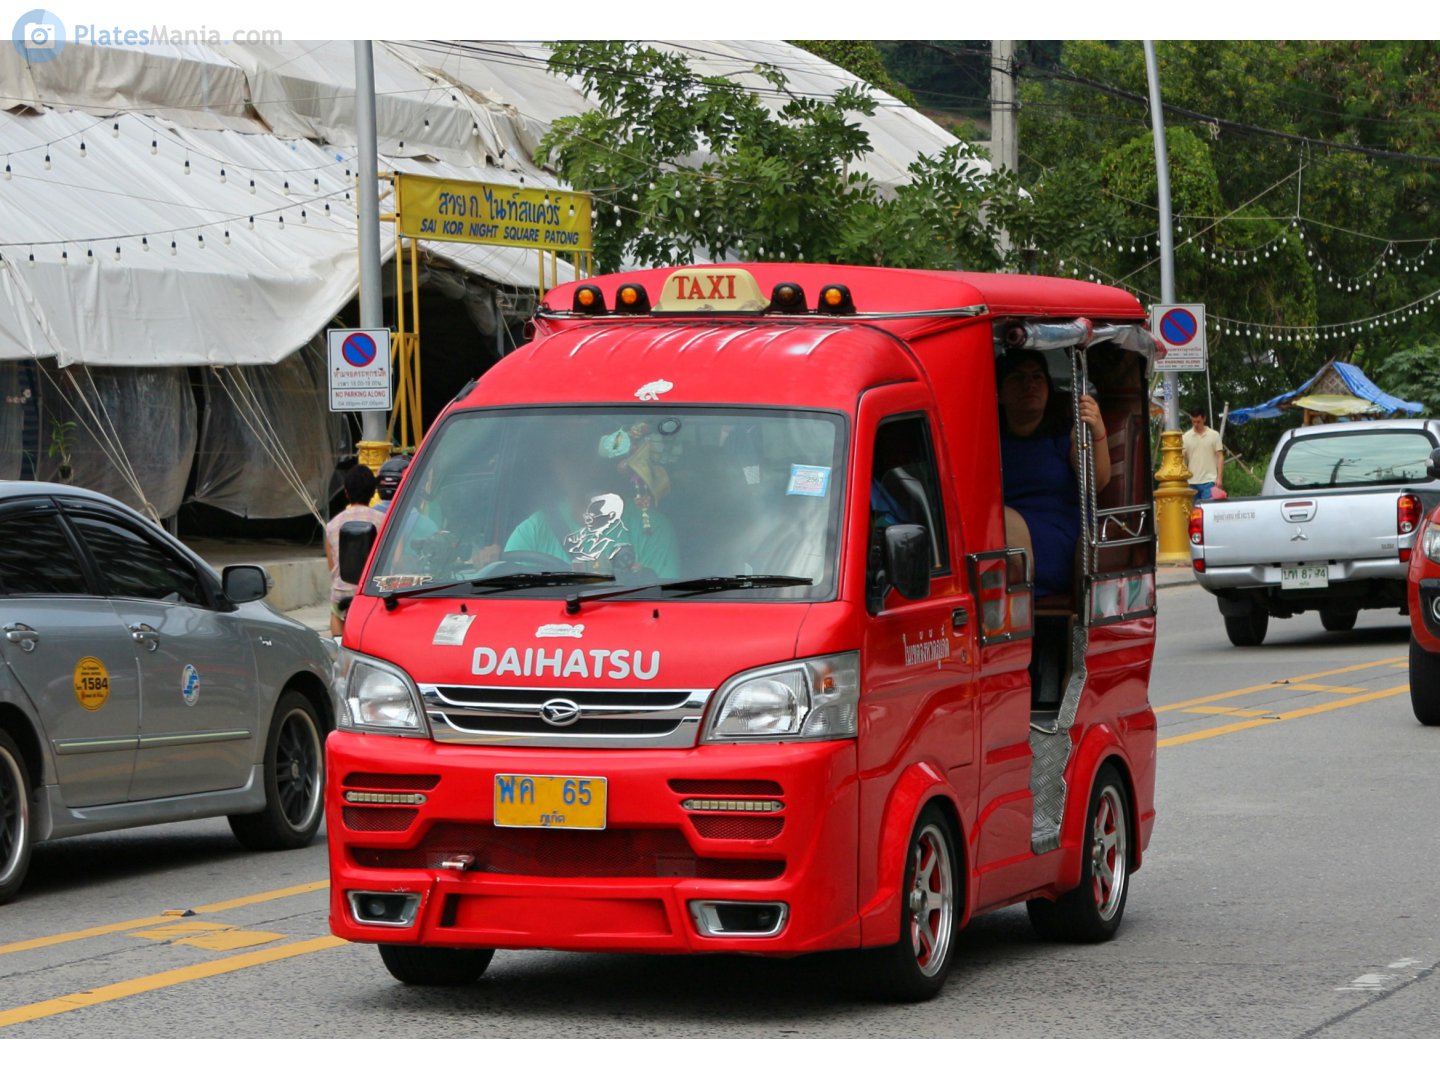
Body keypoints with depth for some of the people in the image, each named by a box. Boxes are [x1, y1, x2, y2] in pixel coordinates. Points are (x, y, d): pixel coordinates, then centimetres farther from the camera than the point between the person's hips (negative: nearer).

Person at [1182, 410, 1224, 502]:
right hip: (1192, 482, 2)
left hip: (1209, 481, -2)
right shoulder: (1186, 437, 6)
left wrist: (1219, 478, -6)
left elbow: (1220, 457, 2)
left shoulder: (1214, 435, 2)